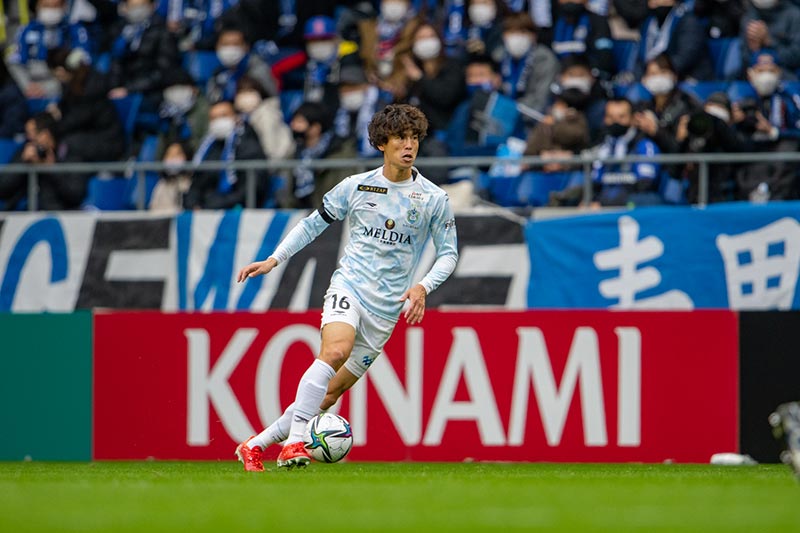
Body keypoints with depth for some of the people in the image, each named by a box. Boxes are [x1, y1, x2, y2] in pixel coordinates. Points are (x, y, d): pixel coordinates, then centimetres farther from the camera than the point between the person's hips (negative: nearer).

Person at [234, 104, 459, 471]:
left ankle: (255, 445, 13)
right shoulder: (355, 187, 4)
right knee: (335, 351, -32)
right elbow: (314, 223, 16)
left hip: (386, 308, 1)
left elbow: (448, 253, 7)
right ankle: (293, 441, -34)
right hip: (348, 287, -1)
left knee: (331, 393, 1)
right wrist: (274, 259, 10)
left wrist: (423, 286, -11)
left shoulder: (434, 199, 2)